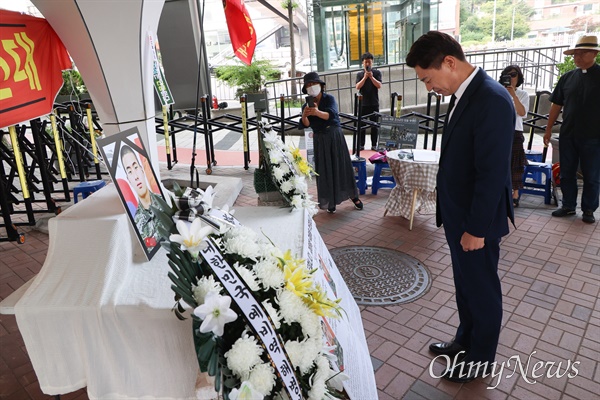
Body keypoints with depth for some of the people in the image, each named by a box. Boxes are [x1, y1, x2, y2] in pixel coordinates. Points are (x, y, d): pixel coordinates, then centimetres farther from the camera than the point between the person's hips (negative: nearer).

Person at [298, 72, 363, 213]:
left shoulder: (329, 99, -6)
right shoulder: (306, 105, 4)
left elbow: (331, 114, -25)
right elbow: (305, 125, -11)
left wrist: (317, 112, -45)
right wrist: (304, 115, -33)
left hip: (335, 136, -2)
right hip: (320, 140, 2)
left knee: (343, 166, 2)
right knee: (325, 170, 1)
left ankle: (353, 196, 17)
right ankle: (330, 201, 11)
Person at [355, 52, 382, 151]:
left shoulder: (377, 73, 5)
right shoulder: (359, 74, 7)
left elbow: (379, 85, -6)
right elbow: (357, 87, -6)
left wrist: (371, 77, -16)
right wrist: (365, 77, -15)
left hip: (374, 103, -1)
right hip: (363, 103, 1)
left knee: (374, 125, 2)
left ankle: (374, 145, 8)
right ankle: (361, 145, 9)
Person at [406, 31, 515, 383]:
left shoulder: (492, 100, -24)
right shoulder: (464, 94, 4)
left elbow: (493, 173, -24)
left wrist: (476, 229, -19)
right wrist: (459, 221, 14)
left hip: (477, 221, -8)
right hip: (458, 215, 8)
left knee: (482, 290, 12)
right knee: (465, 285, 23)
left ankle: (482, 358, 33)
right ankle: (466, 340, 44)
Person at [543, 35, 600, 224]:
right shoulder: (567, 78, 7)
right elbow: (557, 105, 11)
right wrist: (548, 129, 9)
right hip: (567, 136, 3)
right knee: (567, 173, 10)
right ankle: (568, 206, 23)